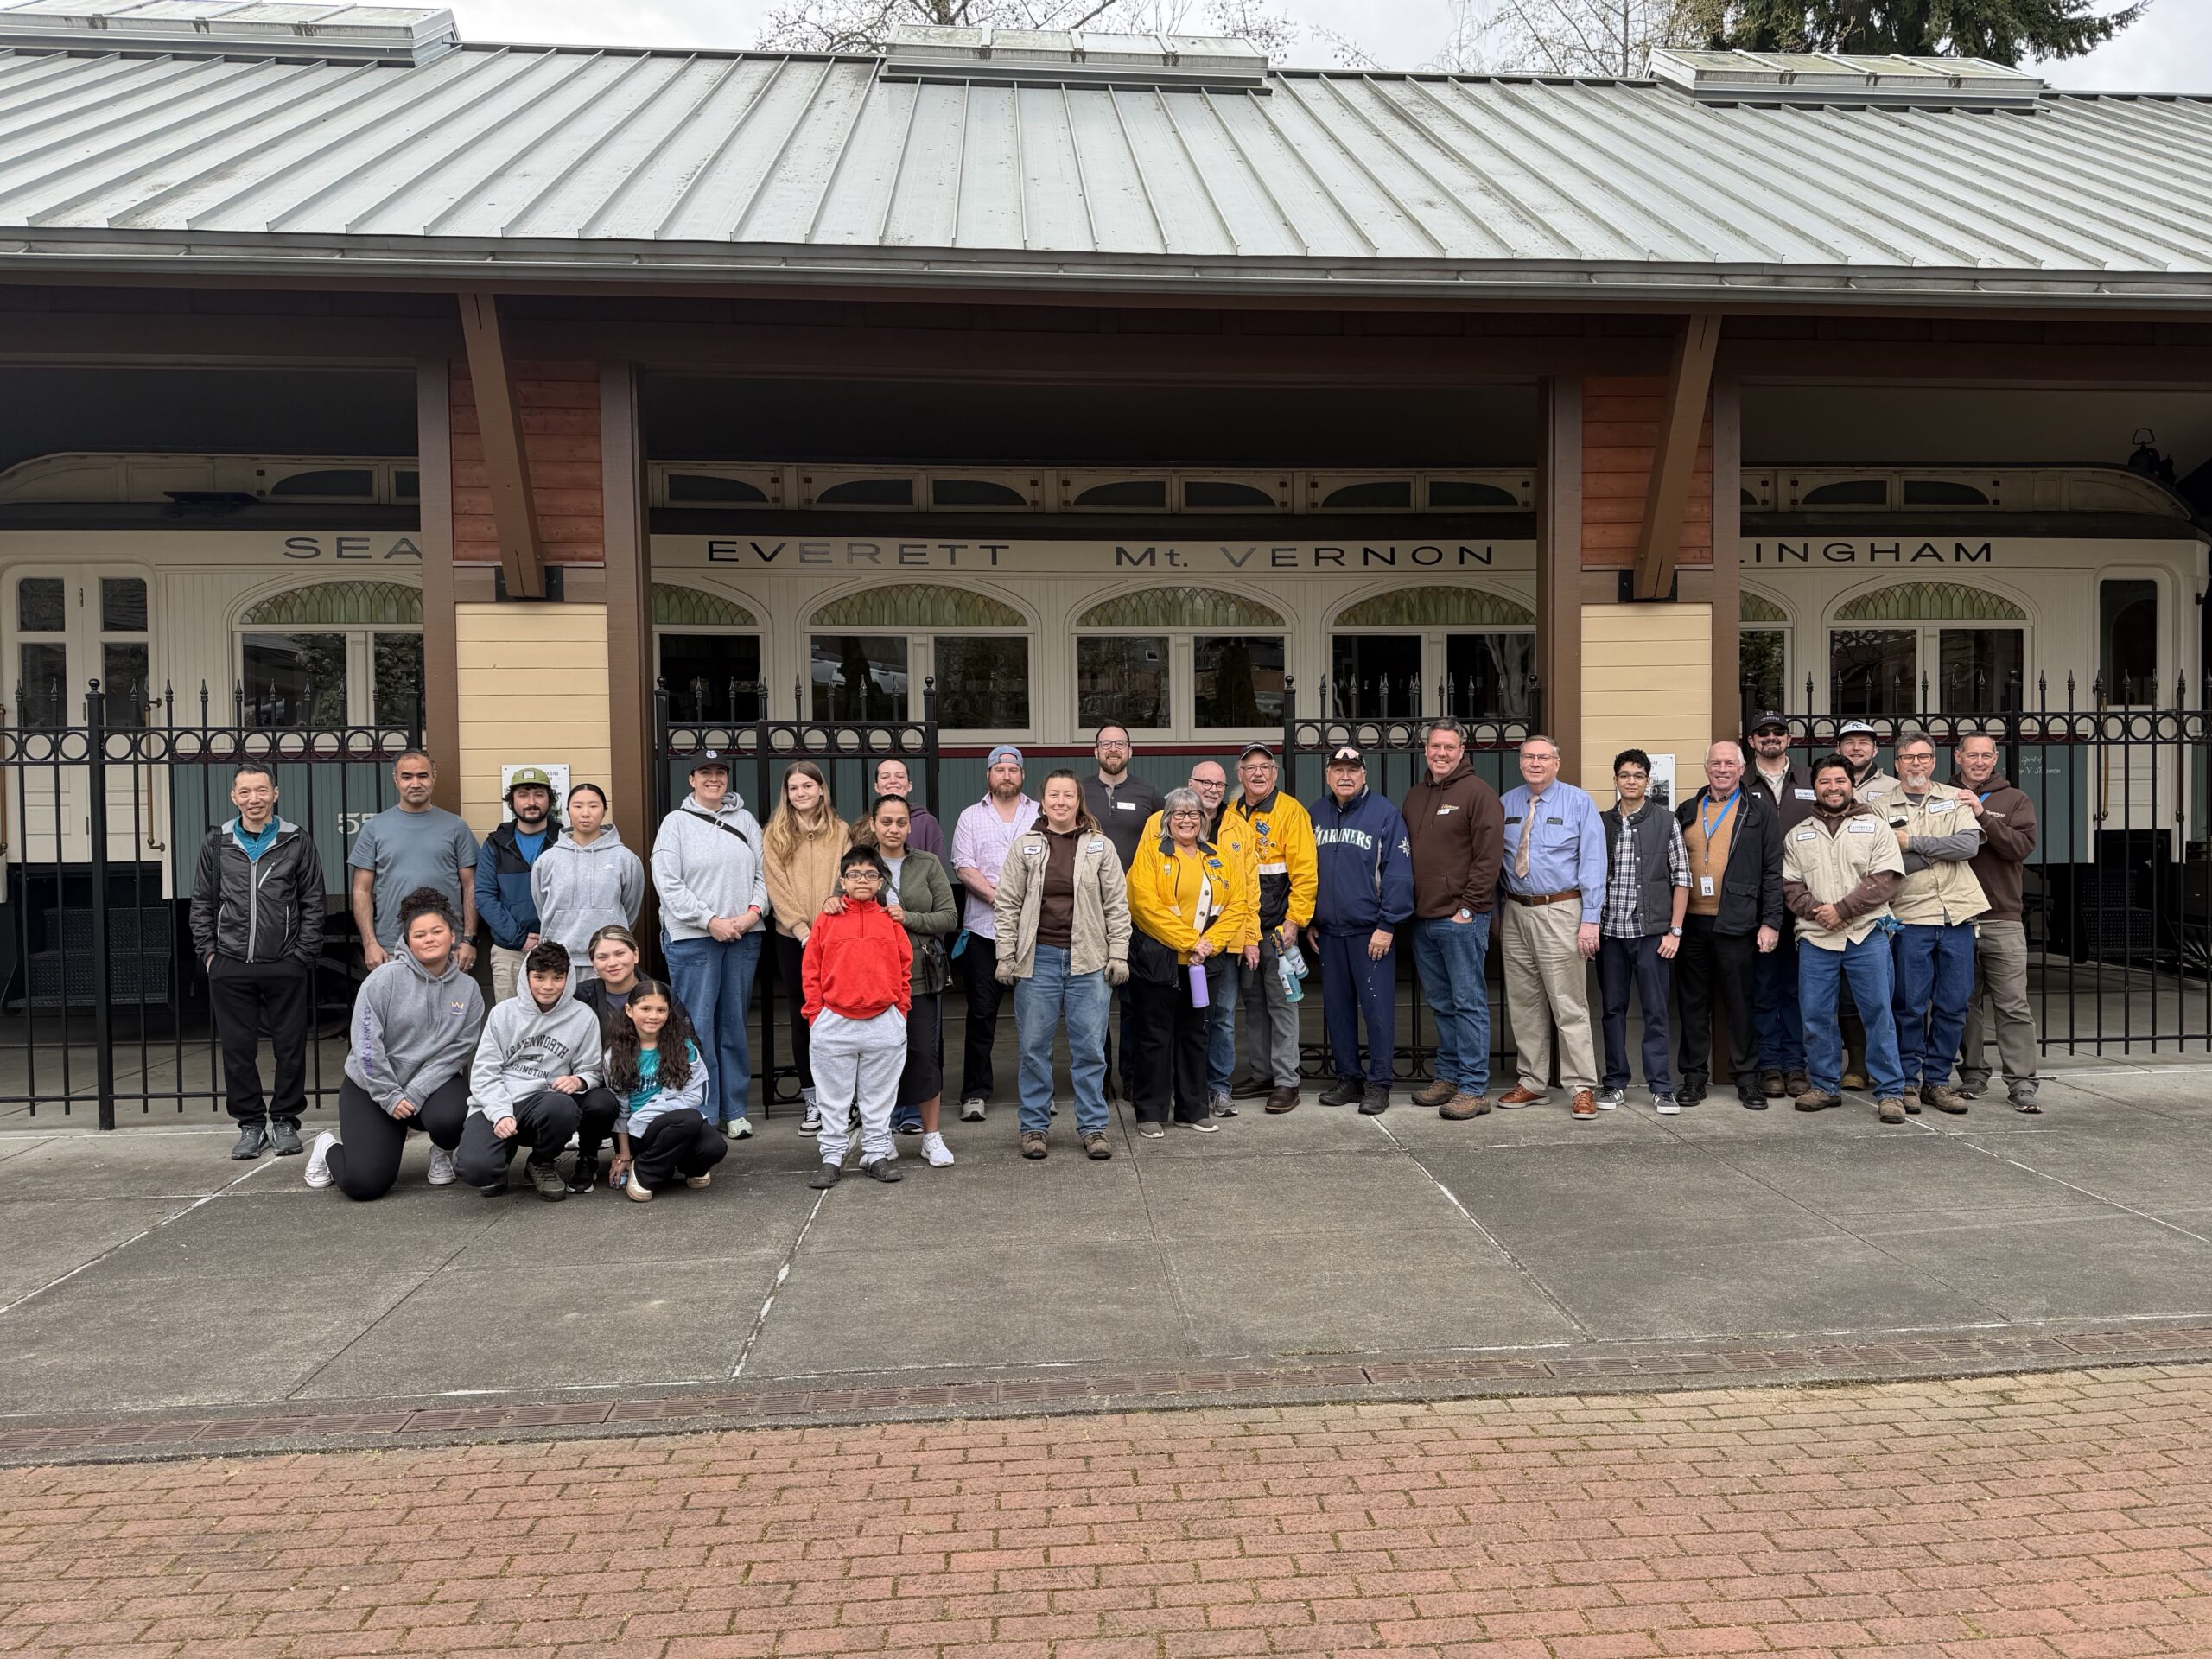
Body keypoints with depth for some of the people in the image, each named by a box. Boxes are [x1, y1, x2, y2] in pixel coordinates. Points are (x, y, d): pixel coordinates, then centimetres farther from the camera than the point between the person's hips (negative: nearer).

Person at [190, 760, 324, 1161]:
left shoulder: (298, 842, 2)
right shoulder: (217, 843, 8)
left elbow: (312, 904, 3)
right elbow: (202, 903, 12)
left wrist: (303, 953, -3)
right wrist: (207, 951, 4)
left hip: (286, 965, -2)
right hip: (230, 966, 2)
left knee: (290, 1048, 3)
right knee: (238, 1049, 6)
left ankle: (285, 1121, 16)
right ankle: (251, 1124, 17)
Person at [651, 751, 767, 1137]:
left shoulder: (745, 820, 12)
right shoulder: (676, 822, 2)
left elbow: (764, 872, 9)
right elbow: (668, 883, -6)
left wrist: (754, 911, -9)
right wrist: (710, 921, -13)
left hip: (743, 937, 3)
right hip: (692, 938, -3)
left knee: (734, 1023, 9)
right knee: (697, 1025, -3)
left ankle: (735, 1110, 16)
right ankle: (702, 1113, 4)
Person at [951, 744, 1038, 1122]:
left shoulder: (1042, 815, 11)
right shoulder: (971, 818, 10)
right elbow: (963, 868, 1)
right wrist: (995, 895, -13)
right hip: (984, 928, 0)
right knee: (981, 1010, 0)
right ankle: (975, 1093, 7)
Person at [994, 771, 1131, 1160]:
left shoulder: (1100, 846, 5)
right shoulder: (1024, 846, 4)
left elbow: (1117, 905, 5)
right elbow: (1007, 904, 4)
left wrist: (1118, 954, -1)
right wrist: (1006, 956, -1)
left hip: (1088, 959, 0)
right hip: (1038, 959, 0)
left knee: (1089, 1048, 4)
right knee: (1034, 1047, 5)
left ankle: (1093, 1126, 15)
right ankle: (1034, 1126, 17)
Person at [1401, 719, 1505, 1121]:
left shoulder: (1478, 793, -7)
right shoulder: (1415, 795, 16)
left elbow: (1489, 855, -12)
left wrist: (1468, 905, -14)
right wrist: (1408, 904, 10)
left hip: (1461, 918, -7)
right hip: (1423, 918, 7)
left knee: (1469, 1003, -4)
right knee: (1441, 1004, 14)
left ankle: (1474, 1088, -1)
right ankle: (1448, 1076, 22)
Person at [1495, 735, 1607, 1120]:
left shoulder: (1578, 803, -3)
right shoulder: (1505, 804, 8)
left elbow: (1593, 862, -7)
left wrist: (1590, 919, -13)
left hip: (1560, 912, -5)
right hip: (1516, 912, 5)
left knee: (1570, 1005, -5)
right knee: (1524, 1004, 11)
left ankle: (1581, 1088, 2)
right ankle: (1532, 1082, 23)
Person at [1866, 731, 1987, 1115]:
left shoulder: (1956, 799, 12)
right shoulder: (1879, 807, 5)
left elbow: (1969, 845, -6)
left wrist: (1912, 842, -9)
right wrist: (1939, 850, -9)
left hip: (1957, 914, 3)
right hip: (1911, 917, -2)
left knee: (1953, 1004, 5)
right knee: (1911, 1005, -1)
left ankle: (1936, 1080, 16)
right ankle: (1908, 1080, 11)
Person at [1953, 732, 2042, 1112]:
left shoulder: (2014, 800, 8)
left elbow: (2022, 845, -8)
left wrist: (1982, 815, -16)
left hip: (2002, 919, -1)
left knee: (2013, 1005, -3)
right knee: (1965, 1002, 7)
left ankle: (2022, 1083, 0)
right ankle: (1974, 1074, 16)